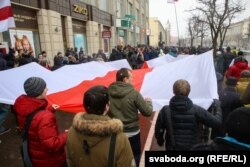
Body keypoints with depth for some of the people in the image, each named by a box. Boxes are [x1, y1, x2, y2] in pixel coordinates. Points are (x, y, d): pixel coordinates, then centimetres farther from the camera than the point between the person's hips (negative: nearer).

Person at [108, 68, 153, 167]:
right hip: (131, 133, -3)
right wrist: (148, 101, 5)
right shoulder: (133, 93, -20)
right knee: (134, 158, 22)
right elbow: (148, 112, -15)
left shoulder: (108, 92, -10)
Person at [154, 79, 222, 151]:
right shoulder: (196, 110, -15)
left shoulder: (165, 111, -13)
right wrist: (218, 107, 10)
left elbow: (158, 130, -4)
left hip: (172, 147, 0)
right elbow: (217, 122, -8)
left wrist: (160, 141, 17)